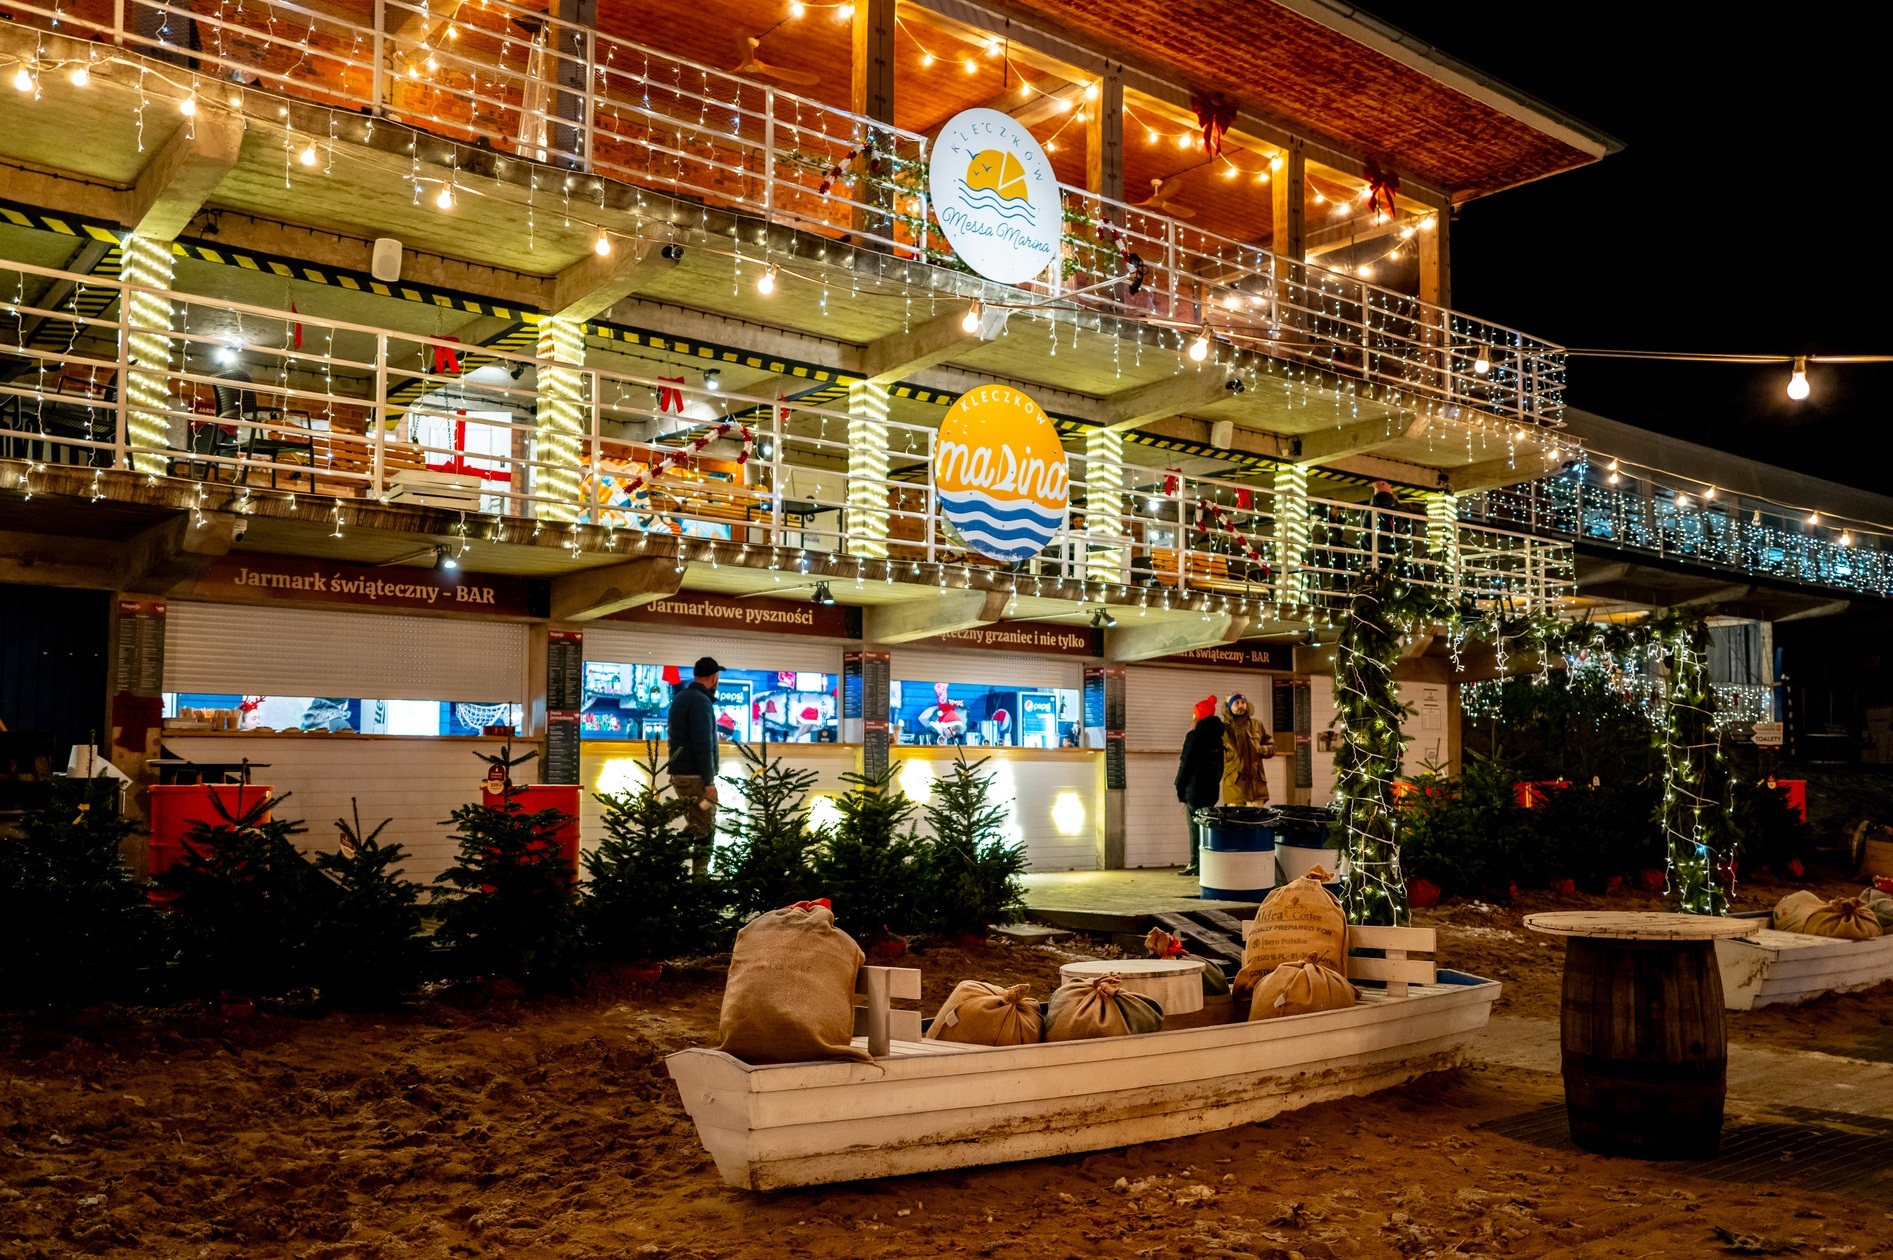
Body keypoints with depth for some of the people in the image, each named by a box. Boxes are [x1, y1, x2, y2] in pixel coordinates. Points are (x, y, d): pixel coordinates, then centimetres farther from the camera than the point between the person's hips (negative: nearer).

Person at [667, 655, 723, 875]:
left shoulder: (681, 697, 14)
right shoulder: (701, 701, -15)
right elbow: (703, 745, -21)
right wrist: (708, 781, -20)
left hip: (679, 774, 9)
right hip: (695, 776, -9)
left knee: (694, 825, 18)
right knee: (705, 830, -4)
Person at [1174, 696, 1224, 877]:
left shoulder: (1194, 736, -12)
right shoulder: (1217, 737, 10)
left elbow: (1186, 763, -12)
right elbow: (1221, 763, 16)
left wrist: (1180, 787, -5)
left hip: (1195, 788, -7)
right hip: (1211, 788, 7)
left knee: (1196, 827, -3)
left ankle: (1197, 864, -5)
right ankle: (1196, 863, 13)